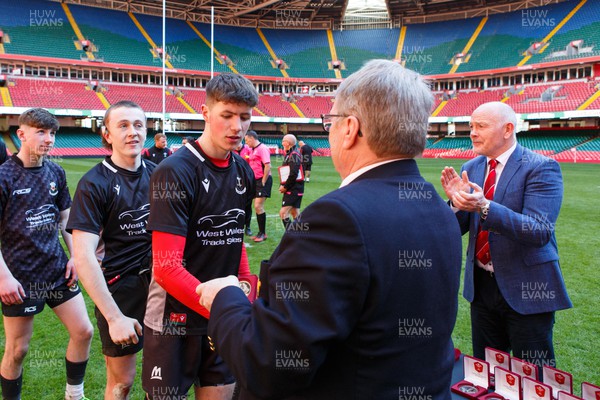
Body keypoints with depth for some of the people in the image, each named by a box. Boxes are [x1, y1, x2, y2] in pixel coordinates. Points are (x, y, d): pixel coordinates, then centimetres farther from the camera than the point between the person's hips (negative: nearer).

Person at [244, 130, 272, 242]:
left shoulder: (262, 148, -12)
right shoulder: (252, 150, 15)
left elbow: (268, 166, -19)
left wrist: (263, 182, -17)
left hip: (263, 180, -9)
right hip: (256, 180, 9)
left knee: (258, 206, -11)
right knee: (257, 207, 10)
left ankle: (263, 233, 0)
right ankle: (261, 232, 19)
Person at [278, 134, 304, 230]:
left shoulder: (294, 155, -15)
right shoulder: (288, 154, 16)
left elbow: (293, 174, -23)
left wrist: (285, 187, -15)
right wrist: (282, 185, 7)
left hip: (294, 189, -10)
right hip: (294, 189, 10)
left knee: (283, 213, -12)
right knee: (295, 213, 14)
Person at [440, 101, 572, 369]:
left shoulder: (542, 168, -13)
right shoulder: (470, 169, 4)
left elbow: (539, 231, -25)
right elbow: (458, 228, 4)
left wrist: (484, 207, -36)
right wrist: (457, 201, -17)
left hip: (526, 289, -5)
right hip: (481, 285, 5)